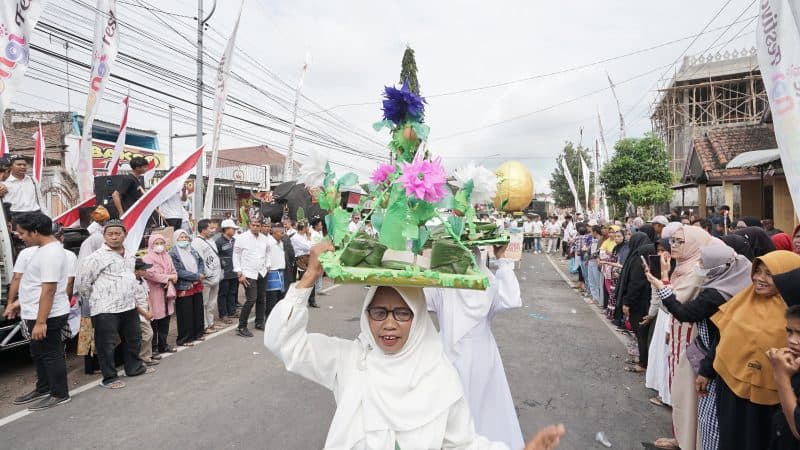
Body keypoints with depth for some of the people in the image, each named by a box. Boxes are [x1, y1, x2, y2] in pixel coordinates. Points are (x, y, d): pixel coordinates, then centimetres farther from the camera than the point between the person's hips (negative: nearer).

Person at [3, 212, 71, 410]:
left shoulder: (51, 253, -23)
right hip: (34, 314, 10)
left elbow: (49, 290, -26)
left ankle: (59, 394, 16)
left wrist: (40, 322, -26)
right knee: (39, 354, 22)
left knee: (51, 354, 3)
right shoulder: (37, 249, 11)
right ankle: (43, 389, 37)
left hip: (48, 316, -10)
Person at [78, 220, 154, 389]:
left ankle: (134, 367, 35)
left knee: (133, 338, 19)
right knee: (107, 344, 0)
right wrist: (96, 299, 0)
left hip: (129, 306, 7)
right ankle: (109, 378, 13)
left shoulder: (130, 256, 10)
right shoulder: (97, 257, -12)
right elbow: (83, 281, -8)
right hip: (106, 310, -7)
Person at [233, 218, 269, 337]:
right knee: (251, 300, -11)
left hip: (262, 273, 5)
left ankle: (259, 322, 30)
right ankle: (241, 327, 1)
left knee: (262, 299, 13)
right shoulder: (242, 238, -8)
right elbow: (236, 255, -5)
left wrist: (267, 265, 8)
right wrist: (239, 274, -9)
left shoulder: (264, 238, 5)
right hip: (248, 274, -5)